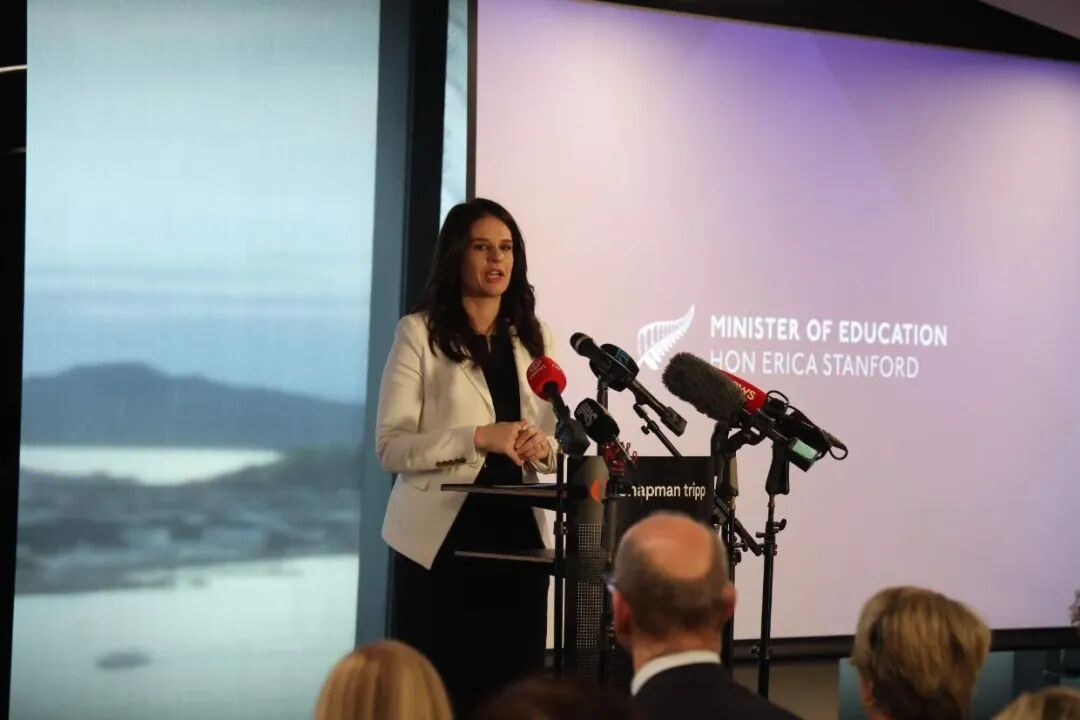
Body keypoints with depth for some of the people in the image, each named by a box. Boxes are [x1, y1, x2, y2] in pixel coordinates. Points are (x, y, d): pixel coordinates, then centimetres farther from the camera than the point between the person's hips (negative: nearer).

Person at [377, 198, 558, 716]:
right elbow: (390, 445, -9)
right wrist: (477, 438, -20)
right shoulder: (420, 332, -2)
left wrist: (543, 449, -3)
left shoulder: (534, 337, 13)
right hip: (441, 537, -4)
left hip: (517, 534, 4)